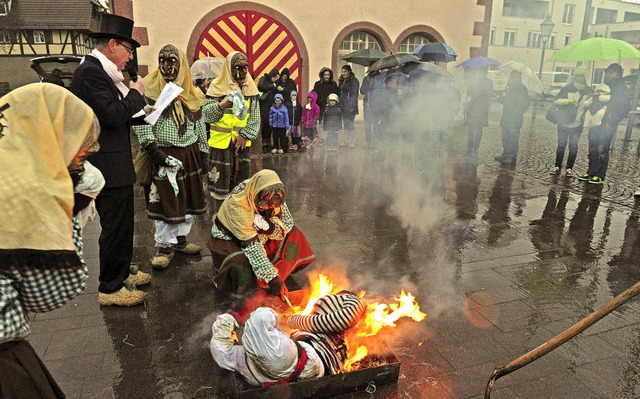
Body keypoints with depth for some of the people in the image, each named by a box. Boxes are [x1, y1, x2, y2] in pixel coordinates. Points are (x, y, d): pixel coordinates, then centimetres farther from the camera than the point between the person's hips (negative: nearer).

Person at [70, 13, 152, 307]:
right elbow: (113, 115, -24)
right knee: (115, 227, -1)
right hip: (108, 167, -11)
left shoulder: (100, 71, 15)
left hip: (114, 165, 11)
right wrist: (135, 94, -10)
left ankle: (121, 272, 38)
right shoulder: (90, 73, -16)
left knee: (121, 224, 21)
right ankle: (110, 288, 14)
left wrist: (140, 114, 9)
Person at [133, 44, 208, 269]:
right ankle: (164, 245, 9)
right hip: (165, 155, -5)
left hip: (190, 154, 5)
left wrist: (203, 153, 12)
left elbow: (199, 125, 15)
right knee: (166, 201, -3)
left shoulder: (191, 93, 11)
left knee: (188, 198, 10)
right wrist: (153, 148, -17)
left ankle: (180, 239, 24)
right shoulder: (150, 90, -3)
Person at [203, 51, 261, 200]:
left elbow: (255, 116, 4)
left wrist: (246, 135, -8)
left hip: (242, 141, 4)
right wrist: (221, 106, -27)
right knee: (222, 175, -1)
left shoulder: (251, 88, 7)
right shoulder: (218, 86, -4)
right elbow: (205, 113, -8)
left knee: (241, 174, 10)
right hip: (221, 141, -3)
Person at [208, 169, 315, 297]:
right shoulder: (237, 207, -37)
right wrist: (273, 279, -40)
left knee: (293, 234, -7)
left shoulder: (273, 198, -19)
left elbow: (288, 223, -13)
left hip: (258, 237, 6)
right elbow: (252, 246, -38)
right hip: (229, 242, -6)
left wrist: (269, 227, -35)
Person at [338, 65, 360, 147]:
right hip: (343, 106, 8)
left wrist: (352, 107, -19)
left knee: (349, 124, -7)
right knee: (346, 125, 10)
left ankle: (352, 142, 0)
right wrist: (339, 105, 14)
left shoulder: (354, 81, -8)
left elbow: (354, 95, -13)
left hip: (350, 106, -8)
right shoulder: (342, 81, 16)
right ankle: (350, 141, 19)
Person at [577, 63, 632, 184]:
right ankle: (590, 172, 16)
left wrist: (611, 122, -13)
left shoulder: (624, 90, -1)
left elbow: (625, 108, -6)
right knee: (592, 149, 8)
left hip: (607, 125, -6)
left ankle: (600, 176, 1)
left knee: (602, 151, -5)